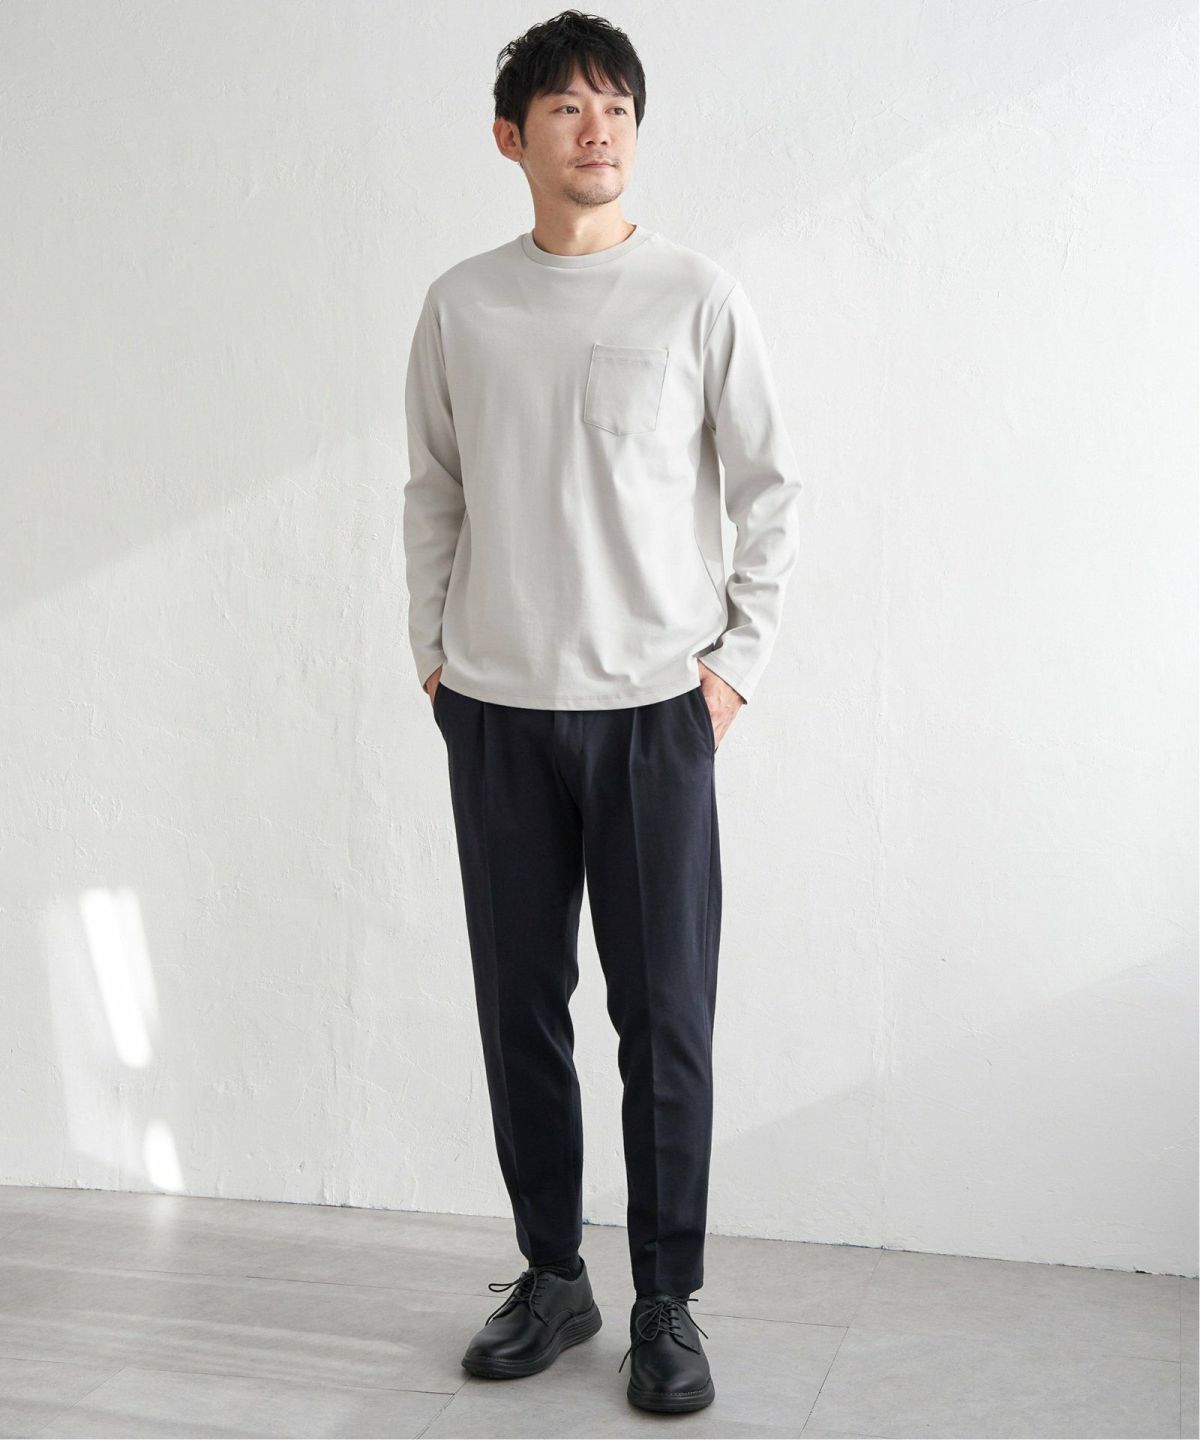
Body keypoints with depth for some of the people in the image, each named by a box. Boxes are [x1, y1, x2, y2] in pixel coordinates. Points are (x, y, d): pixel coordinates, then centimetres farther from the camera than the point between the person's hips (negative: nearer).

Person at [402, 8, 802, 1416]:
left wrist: (739, 659, -2)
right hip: (495, 709, 3)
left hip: (654, 705, -2)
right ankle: (551, 1275, 24)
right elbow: (432, 492, 14)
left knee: (665, 1013, 0)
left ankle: (667, 1303, 15)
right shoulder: (460, 307, 7)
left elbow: (769, 487, 3)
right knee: (519, 1003, 8)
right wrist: (434, 649, 7)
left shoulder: (697, 295, 0)